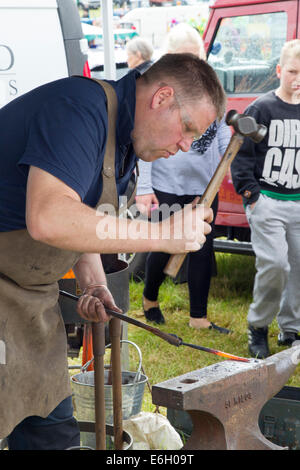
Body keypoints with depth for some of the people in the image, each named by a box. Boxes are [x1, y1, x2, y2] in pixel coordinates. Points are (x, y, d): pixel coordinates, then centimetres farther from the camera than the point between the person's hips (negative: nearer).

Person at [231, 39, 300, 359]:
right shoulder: (261, 109, -4)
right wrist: (250, 193, -7)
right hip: (267, 201, -5)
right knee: (274, 263, -14)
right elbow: (241, 155, -3)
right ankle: (257, 326, 7)